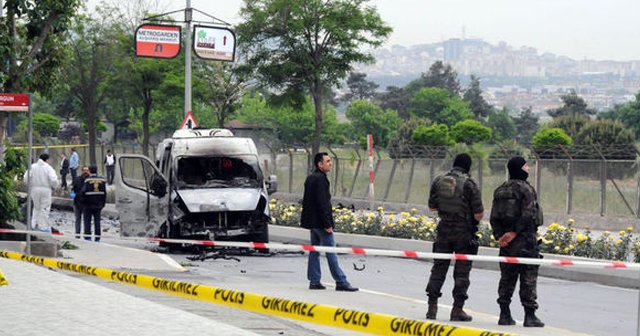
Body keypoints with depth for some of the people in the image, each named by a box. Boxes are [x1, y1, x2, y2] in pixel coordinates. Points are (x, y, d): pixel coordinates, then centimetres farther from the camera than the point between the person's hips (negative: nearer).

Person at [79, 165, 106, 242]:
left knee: (87, 221, 4)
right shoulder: (102, 180, 2)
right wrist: (103, 203, 12)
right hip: (98, 204, 4)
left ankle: (87, 236, 0)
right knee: (97, 220, 8)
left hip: (88, 204, -4)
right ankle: (97, 237, 6)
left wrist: (83, 200, 3)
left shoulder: (87, 180, -11)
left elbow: (83, 192, -14)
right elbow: (104, 193, 5)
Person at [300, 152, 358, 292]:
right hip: (320, 221, -10)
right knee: (331, 252, -7)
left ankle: (314, 281, 14)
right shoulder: (320, 178, -17)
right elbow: (322, 203, -22)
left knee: (314, 251, 12)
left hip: (312, 221, 10)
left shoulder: (310, 178, 14)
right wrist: (327, 224, -20)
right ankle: (341, 282, -5)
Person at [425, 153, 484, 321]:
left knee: (439, 268, 12)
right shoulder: (469, 184, -12)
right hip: (464, 232, -4)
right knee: (462, 271, 4)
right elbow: (478, 215, -12)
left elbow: (432, 207, 10)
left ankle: (432, 307, 10)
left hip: (444, 230, 4)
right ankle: (457, 309, 3)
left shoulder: (439, 181, 1)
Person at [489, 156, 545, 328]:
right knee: (528, 278, -2)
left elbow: (494, 217, 7)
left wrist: (499, 236, 0)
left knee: (507, 278, 11)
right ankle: (530, 315, -3)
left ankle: (505, 315, 11)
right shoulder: (526, 189, -9)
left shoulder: (500, 190, 12)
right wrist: (515, 232, -14)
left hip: (505, 240, 6)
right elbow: (527, 215, -19)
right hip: (525, 238, -6)